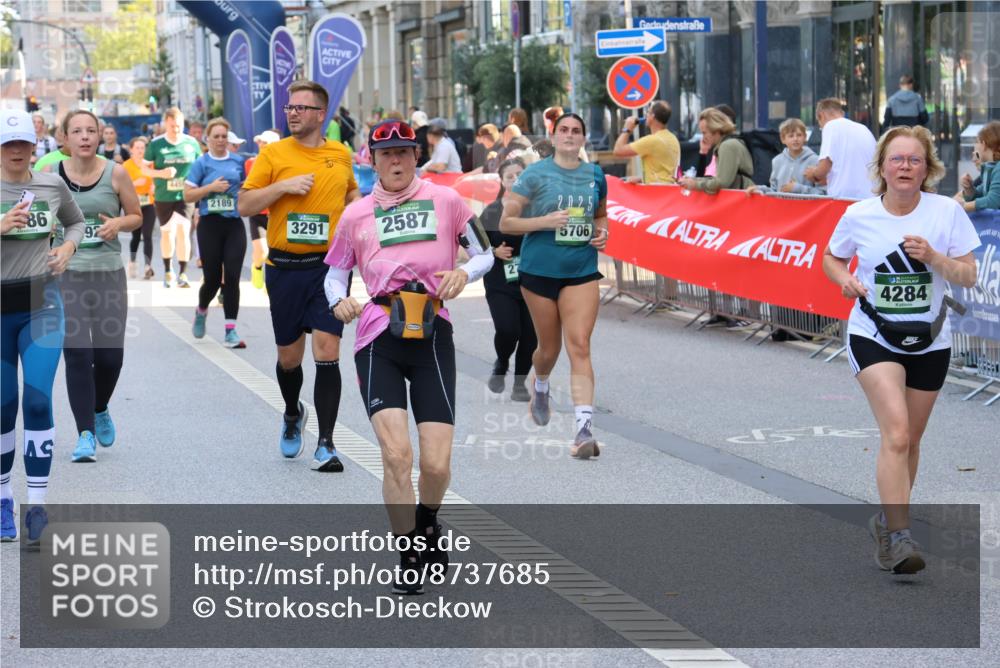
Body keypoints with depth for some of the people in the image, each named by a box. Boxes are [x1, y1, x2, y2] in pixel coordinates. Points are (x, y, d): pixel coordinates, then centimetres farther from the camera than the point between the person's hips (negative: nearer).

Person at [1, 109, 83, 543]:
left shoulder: (52, 185, 4)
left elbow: (76, 222, 22)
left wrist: (67, 248, 3)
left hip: (42, 303, 1)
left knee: (38, 400, -10)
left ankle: (37, 506, -8)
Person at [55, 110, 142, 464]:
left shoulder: (116, 173, -1)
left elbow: (137, 216, 9)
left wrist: (119, 223, -12)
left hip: (109, 274, 1)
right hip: (66, 274, -1)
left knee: (110, 354, 1)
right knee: (77, 355, -6)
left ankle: (100, 409, 33)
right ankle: (85, 434, 1)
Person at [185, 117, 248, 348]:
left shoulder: (238, 161, 9)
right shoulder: (201, 163, 0)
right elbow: (187, 195, -4)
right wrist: (211, 187, -15)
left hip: (235, 225, 2)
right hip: (210, 225, -2)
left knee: (232, 277, -8)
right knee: (212, 278, 3)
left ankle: (230, 331, -6)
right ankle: (201, 311, 36)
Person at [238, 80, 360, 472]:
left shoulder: (341, 155, 7)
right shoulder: (273, 153, 0)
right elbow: (243, 206, -3)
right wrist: (284, 186, -14)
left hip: (329, 266, 0)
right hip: (285, 267, 0)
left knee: (327, 351, -11)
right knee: (289, 356, 10)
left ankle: (326, 445, -7)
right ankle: (293, 414, 41)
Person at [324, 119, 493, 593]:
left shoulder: (445, 200, 7)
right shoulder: (357, 214, 12)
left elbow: (485, 254, 12)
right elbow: (335, 271, 19)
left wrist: (464, 273, -10)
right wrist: (338, 301, -3)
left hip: (431, 337, 0)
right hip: (378, 340, 0)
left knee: (437, 462, -7)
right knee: (396, 454, -16)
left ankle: (428, 524, 29)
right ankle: (408, 560, 3)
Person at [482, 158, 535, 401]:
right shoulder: (491, 212, 2)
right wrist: (494, 251, -11)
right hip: (500, 284, -1)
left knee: (530, 335, -1)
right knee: (507, 330, -16)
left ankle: (520, 383, 18)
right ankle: (501, 364, 17)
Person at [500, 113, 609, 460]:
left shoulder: (595, 175, 7)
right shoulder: (535, 174, -5)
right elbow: (506, 222, -6)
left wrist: (602, 232, 3)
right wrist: (545, 221, -19)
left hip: (582, 272, 2)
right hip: (540, 271, -2)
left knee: (579, 346, -11)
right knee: (549, 347, 11)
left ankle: (584, 429, -17)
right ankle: (540, 389, 47)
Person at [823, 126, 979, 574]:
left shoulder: (946, 212, -7)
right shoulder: (859, 216, -6)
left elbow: (968, 276, -6)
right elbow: (831, 258, 11)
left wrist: (932, 256, -23)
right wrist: (844, 278, -10)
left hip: (930, 341, 2)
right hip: (873, 338, -2)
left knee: (910, 440, 14)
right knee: (896, 433, -20)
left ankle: (888, 521, 35)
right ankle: (898, 537, -20)